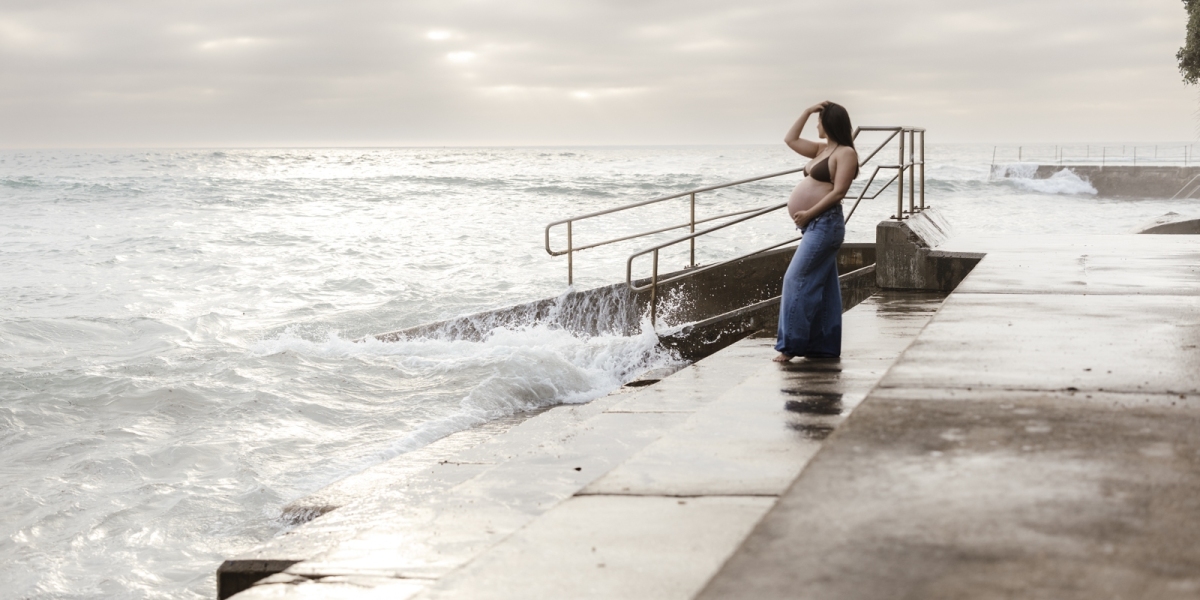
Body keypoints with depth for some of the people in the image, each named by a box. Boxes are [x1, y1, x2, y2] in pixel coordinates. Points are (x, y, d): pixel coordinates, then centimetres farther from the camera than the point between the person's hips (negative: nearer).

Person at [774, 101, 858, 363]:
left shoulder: (845, 153, -10)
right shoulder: (822, 150, 16)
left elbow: (838, 192, -17)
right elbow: (790, 139, 20)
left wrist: (808, 213, -18)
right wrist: (808, 111, 12)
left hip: (826, 223, -9)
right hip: (815, 224, 9)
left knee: (798, 280, -11)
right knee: (822, 286, 10)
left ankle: (791, 344, -10)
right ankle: (825, 346, 13)